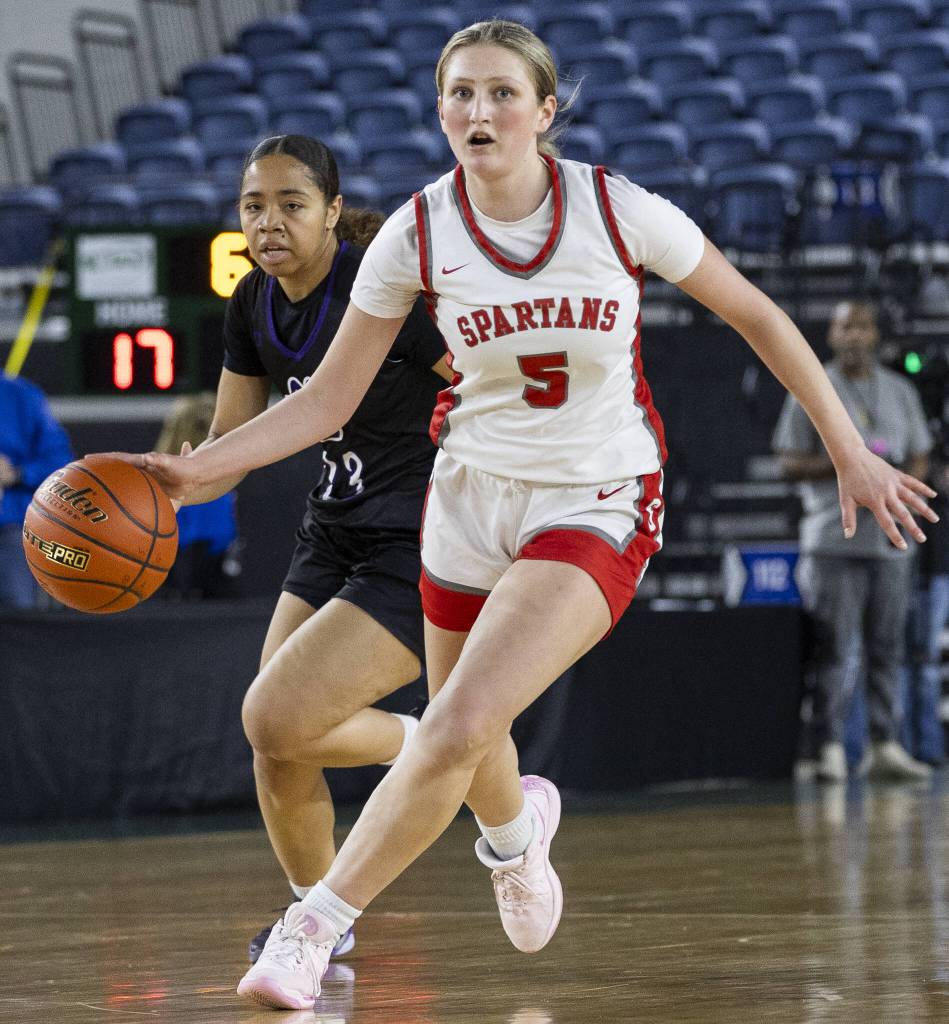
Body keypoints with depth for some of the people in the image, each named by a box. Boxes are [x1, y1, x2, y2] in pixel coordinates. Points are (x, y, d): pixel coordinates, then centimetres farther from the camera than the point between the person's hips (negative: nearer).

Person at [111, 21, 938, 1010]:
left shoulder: (619, 210, -14)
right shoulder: (418, 233, -9)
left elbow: (753, 314, 0)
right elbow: (329, 398, -2)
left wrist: (850, 453, 2)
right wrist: (195, 468, -14)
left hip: (597, 508, -3)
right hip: (473, 493, 3)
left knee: (456, 730, -22)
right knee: (464, 748, 18)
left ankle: (311, 930, -10)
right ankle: (515, 828, 56)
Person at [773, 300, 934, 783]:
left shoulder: (901, 392, 16)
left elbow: (919, 461, 17)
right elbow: (790, 462, 0)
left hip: (890, 538, 4)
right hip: (833, 539, -4)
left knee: (886, 647, 4)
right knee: (833, 648, -8)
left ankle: (884, 745, 6)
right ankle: (830, 748, -7)